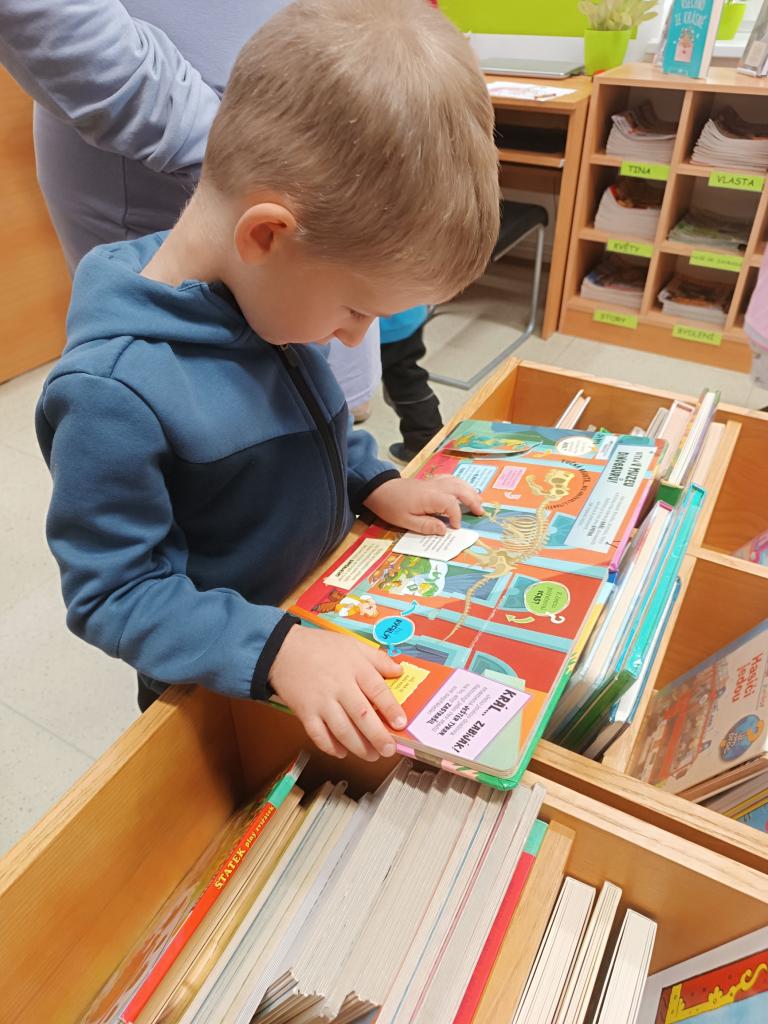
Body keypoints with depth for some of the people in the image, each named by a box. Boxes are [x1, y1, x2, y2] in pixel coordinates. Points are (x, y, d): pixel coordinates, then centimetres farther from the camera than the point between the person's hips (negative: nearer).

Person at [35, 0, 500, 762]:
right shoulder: (114, 392, -34)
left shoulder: (266, 293, -10)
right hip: (229, 709, -6)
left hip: (330, 622, 7)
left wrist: (375, 483, -5)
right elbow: (113, 592, -26)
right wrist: (276, 650, -35)